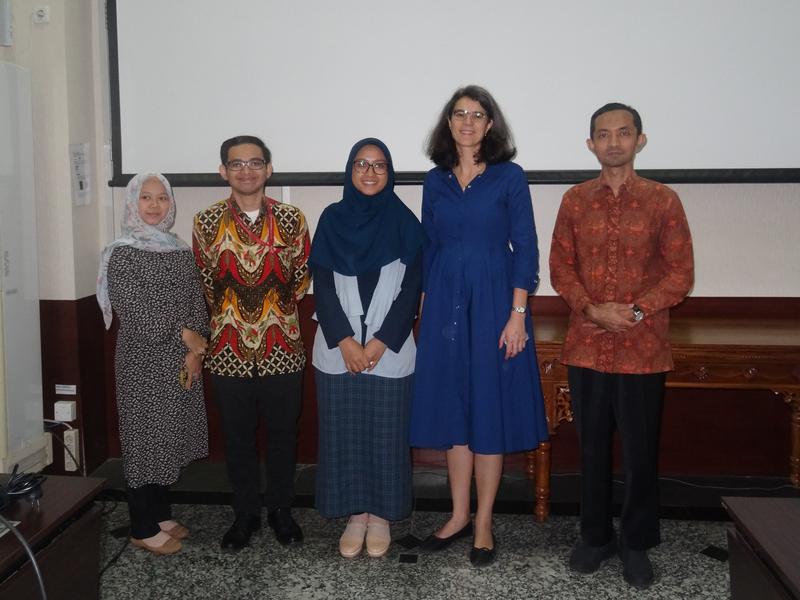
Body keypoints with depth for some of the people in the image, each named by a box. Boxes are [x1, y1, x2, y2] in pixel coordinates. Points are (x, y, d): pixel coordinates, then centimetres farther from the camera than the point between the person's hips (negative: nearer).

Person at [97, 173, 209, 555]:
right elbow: (134, 311, -15)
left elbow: (197, 304, 6)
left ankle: (161, 515, 28)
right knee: (144, 438, 1)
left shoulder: (181, 251, 9)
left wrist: (195, 350, -8)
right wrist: (183, 334, -13)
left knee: (170, 437, 13)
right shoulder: (122, 253, -7)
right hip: (142, 362, -5)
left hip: (183, 361, 6)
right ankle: (142, 528, 13)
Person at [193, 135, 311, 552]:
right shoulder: (206, 222, -2)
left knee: (282, 434, 11)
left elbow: (302, 277, 6)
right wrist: (231, 315, 7)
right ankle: (245, 514, 28)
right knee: (237, 437, 11)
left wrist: (274, 310, 5)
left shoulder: (291, 220, -3)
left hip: (282, 348, 0)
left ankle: (281, 510, 29)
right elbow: (204, 283, 6)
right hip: (229, 349, 0)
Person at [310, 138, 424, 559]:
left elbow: (411, 289, -3)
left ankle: (381, 516, 21)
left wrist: (381, 341, -12)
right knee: (344, 432, 6)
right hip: (337, 349, 1)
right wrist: (345, 341, -10)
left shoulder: (404, 222, 1)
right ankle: (356, 514, 22)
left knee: (386, 434, 5)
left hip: (390, 350, -1)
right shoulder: (332, 219, 4)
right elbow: (322, 286, -1)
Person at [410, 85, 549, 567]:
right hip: (445, 302, 4)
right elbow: (429, 249, 13)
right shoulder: (435, 181, 9)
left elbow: (525, 248, -4)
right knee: (453, 407, 8)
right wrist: (426, 310, 8)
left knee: (490, 409, 1)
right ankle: (459, 516, 21)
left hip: (493, 301, -3)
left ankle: (484, 524, 13)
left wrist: (517, 315, -12)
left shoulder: (510, 177, -1)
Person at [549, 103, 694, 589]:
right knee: (593, 448, 12)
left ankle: (637, 544, 24)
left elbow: (681, 273, -3)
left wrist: (636, 312, -16)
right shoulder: (575, 201, 6)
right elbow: (560, 268, 4)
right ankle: (596, 536, 28)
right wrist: (593, 311, -12)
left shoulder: (663, 200, -1)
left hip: (643, 349, -2)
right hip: (586, 347, 2)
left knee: (641, 452, 7)